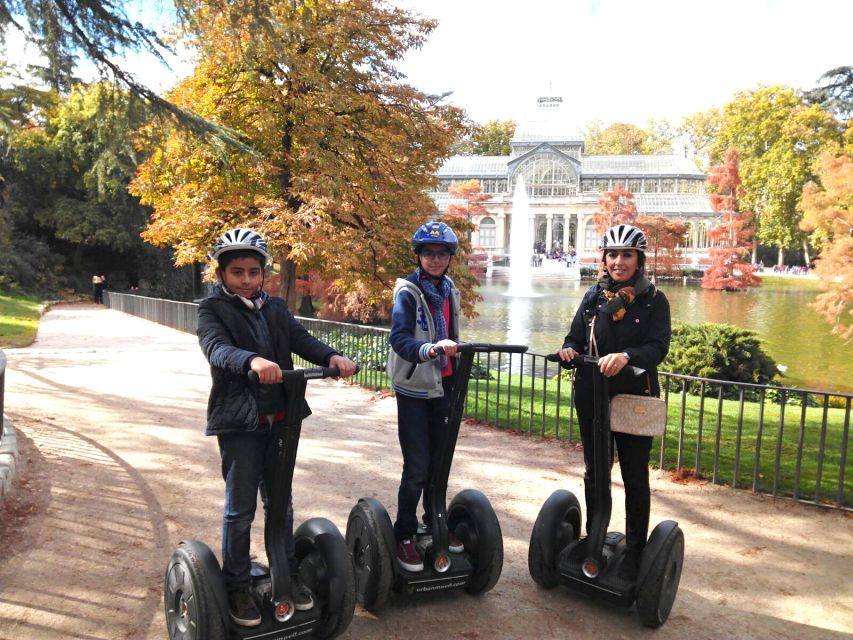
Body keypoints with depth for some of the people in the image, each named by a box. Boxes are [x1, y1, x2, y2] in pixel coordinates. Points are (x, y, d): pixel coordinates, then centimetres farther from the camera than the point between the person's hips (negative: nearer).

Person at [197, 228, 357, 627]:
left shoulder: (275, 308, 9)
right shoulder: (212, 309, -6)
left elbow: (301, 339, -5)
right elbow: (217, 348, -25)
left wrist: (331, 357, -27)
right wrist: (252, 361, -47)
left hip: (279, 418, 5)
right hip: (239, 422, -4)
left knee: (280, 502, 17)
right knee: (240, 509, 7)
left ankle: (287, 573, 34)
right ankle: (236, 586, 24)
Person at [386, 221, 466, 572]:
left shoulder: (449, 291, 7)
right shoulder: (408, 292, -13)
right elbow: (398, 338, -25)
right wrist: (430, 349, -44)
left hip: (443, 386, 6)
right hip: (415, 388, -6)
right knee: (417, 467, -4)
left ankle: (435, 522, 31)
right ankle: (404, 536, 12)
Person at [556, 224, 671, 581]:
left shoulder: (654, 300, -4)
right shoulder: (594, 297, 6)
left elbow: (659, 347, -16)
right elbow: (575, 338, 7)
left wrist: (626, 356, -36)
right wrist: (569, 350, -17)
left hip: (635, 398, -3)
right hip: (591, 397, 4)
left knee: (635, 476, 6)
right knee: (594, 470, 16)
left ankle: (635, 549, 21)